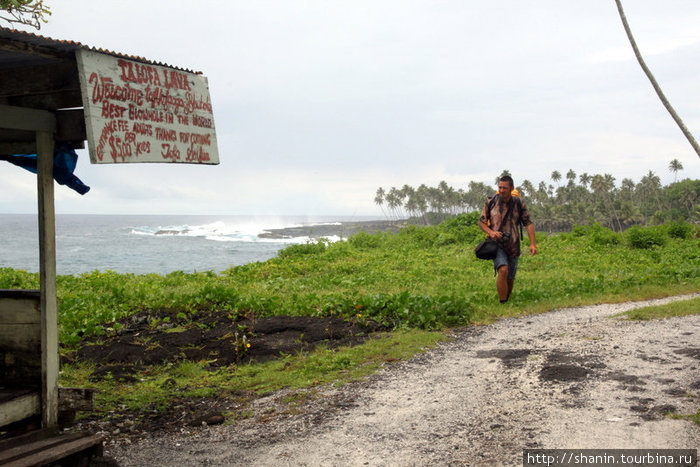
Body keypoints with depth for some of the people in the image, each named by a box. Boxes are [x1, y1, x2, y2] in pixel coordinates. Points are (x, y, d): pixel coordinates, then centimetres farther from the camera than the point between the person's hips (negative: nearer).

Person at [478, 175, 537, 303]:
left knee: (510, 278, 9)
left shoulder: (519, 204, -1)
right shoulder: (491, 202, -2)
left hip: (512, 246, 2)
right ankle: (502, 304, -22)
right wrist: (490, 232, -14)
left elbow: (529, 223, -1)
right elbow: (481, 221, 6)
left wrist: (533, 244, -11)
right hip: (496, 244, -2)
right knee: (503, 270, -25)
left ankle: (507, 301, 33)